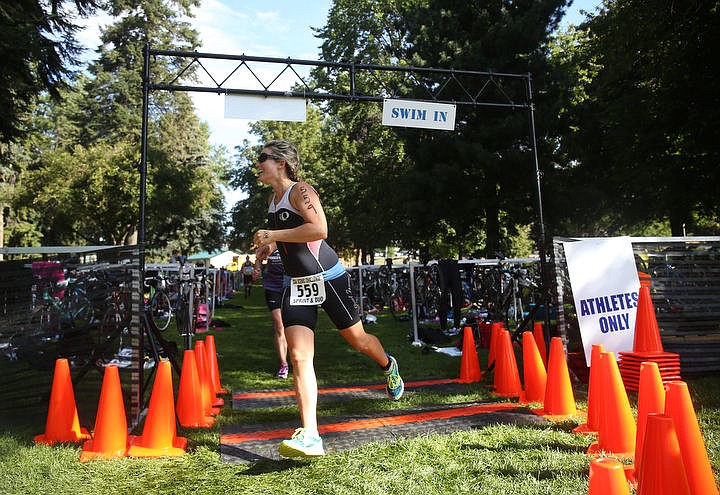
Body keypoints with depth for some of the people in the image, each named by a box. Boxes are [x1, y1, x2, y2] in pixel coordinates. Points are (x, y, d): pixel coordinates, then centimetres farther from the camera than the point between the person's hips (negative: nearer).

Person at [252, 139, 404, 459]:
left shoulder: (300, 191, -12)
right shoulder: (273, 200, 13)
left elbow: (319, 229, -28)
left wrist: (273, 235, -24)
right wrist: (271, 245, 11)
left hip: (327, 278, -6)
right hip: (295, 284, 7)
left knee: (358, 340, 10)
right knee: (299, 357, -9)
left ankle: (388, 366, 45)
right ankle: (309, 436, -10)